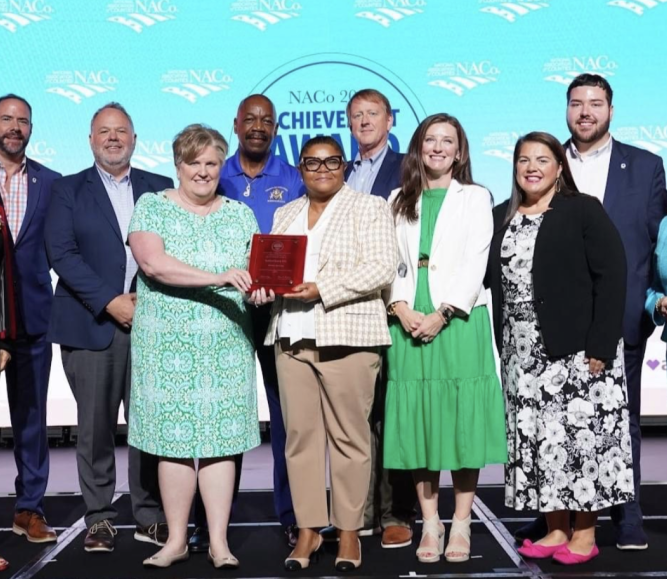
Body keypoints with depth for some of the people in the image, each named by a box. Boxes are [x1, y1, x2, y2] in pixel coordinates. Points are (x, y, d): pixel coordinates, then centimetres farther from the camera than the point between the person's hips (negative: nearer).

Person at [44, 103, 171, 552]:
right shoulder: (69, 190, 8)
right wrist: (110, 301, -12)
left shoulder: (159, 189, 13)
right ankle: (99, 519, 13)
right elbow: (61, 253, -3)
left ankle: (151, 516, 13)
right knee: (95, 427, 2)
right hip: (92, 324, -1)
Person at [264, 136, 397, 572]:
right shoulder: (285, 214, 20)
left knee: (349, 436, 0)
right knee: (300, 434, 4)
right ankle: (309, 528, 13)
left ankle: (350, 531, 9)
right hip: (292, 339, 5)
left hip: (347, 337, -5)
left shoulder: (369, 208, 3)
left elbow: (381, 268, -8)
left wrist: (322, 288, -16)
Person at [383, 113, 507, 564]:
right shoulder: (399, 202, 16)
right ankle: (430, 524, 10)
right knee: (418, 422, 2)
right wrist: (402, 309, -9)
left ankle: (461, 525, 5)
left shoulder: (475, 198, 8)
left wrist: (442, 315, -13)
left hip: (459, 321, -2)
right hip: (410, 324, 3)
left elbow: (475, 264, -3)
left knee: (462, 420, -3)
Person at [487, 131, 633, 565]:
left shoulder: (584, 210, -5)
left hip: (577, 350, -5)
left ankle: (585, 533, 11)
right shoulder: (501, 218, 12)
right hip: (522, 353, 5)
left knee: (580, 436, -1)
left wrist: (601, 345, -17)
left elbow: (612, 276, -11)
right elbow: (493, 279, 12)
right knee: (538, 441, 7)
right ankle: (556, 529, 19)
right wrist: (500, 347, 2)